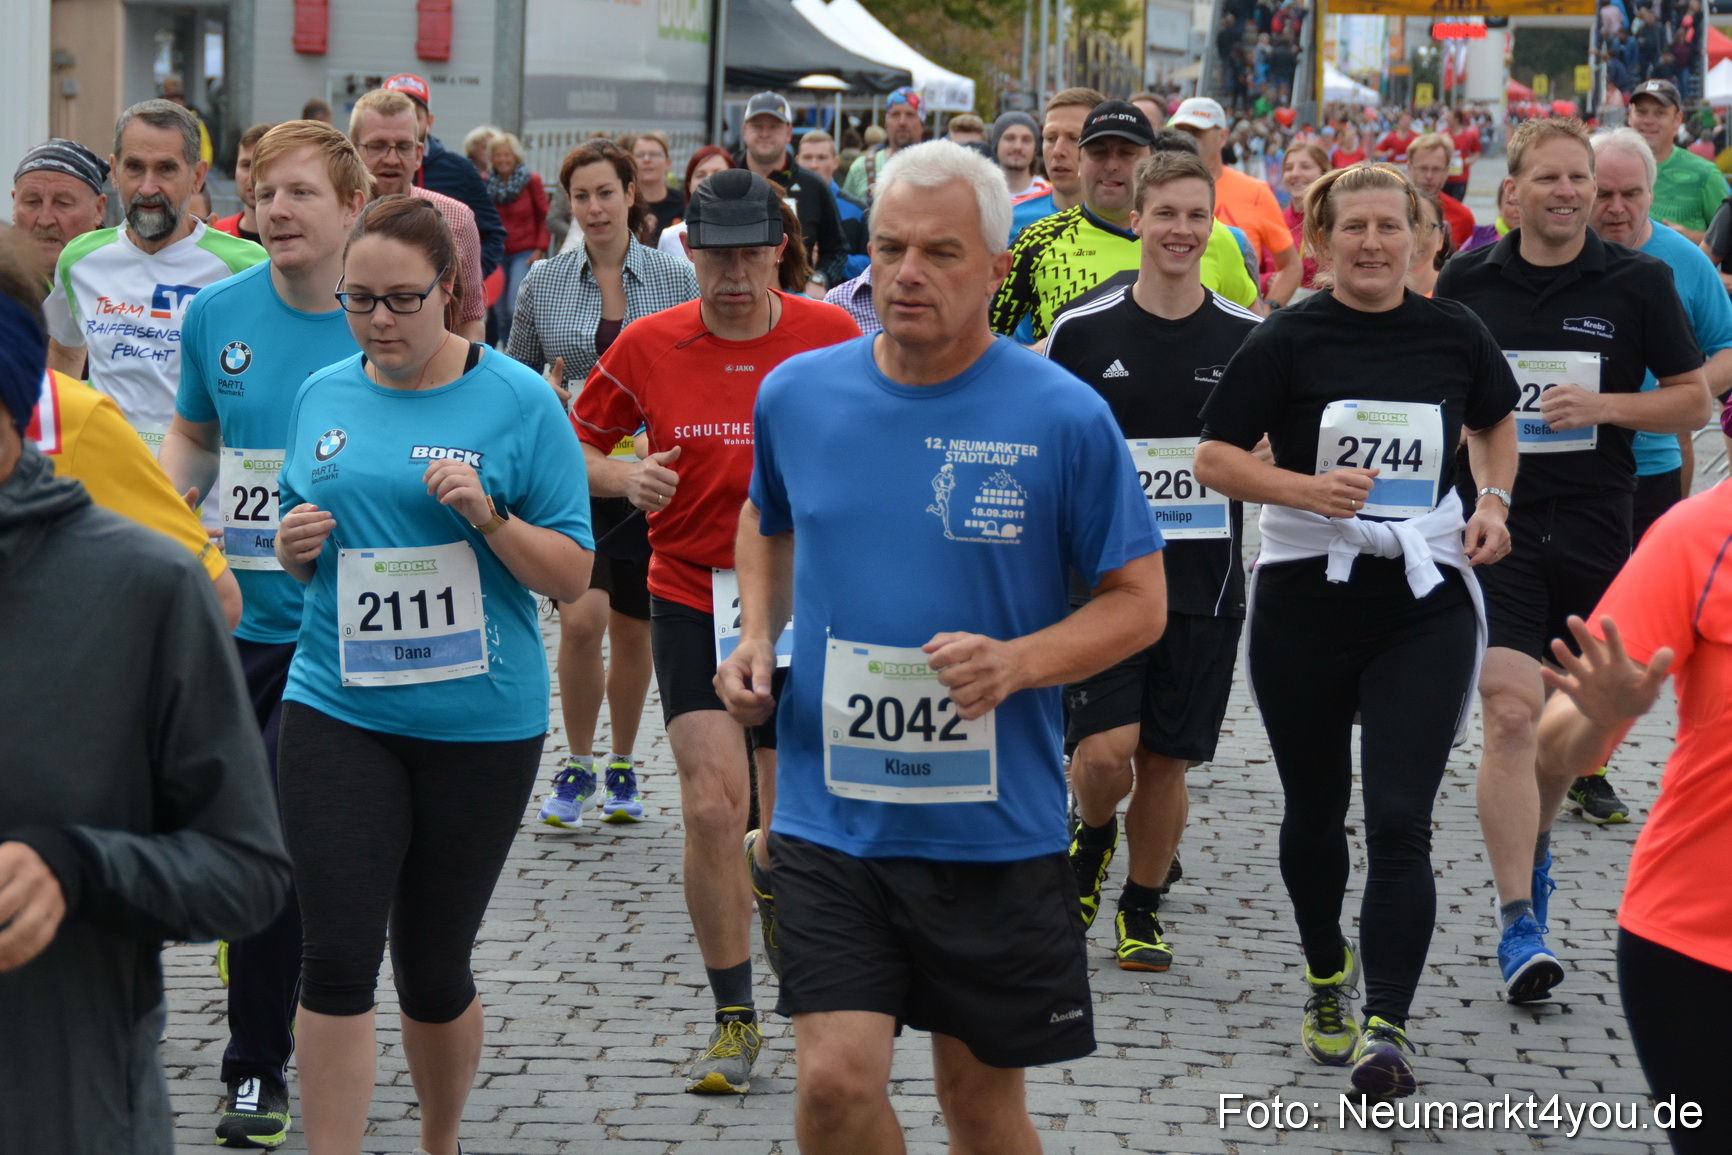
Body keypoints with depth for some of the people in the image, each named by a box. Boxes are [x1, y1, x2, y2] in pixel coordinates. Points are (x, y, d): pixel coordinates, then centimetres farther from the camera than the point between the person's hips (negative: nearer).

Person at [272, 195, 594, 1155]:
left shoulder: (517, 401, -5)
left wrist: (488, 515, -20)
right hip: (337, 711, 2)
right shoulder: (322, 397, 6)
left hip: (481, 722, -2)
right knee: (336, 959, -8)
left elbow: (571, 576, -5)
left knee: (434, 969, 10)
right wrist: (295, 544, -4)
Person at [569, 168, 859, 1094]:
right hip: (690, 597, -1)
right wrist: (622, 476, -13)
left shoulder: (832, 335, -5)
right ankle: (733, 1021, 0)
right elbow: (576, 444, 7)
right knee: (711, 806, -13)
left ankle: (770, 872, 50)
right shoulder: (648, 347, -4)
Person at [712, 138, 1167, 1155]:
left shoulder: (1065, 417, -9)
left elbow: (1139, 602, -3)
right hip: (831, 816, 2)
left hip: (998, 829, -1)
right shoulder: (797, 395, 1)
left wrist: (1019, 662, -21)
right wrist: (758, 639, 4)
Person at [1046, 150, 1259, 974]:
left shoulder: (1247, 337, 3)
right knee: (1105, 750, -13)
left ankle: (1142, 909, 24)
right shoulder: (1083, 331, 0)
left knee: (1167, 760, 5)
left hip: (1204, 579, 1)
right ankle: (1092, 836, 20)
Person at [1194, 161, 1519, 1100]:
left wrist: (1495, 502, 5)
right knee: (1315, 811, 15)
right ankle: (1327, 973, 40)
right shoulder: (1289, 341, -5)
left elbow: (1495, 422, 22)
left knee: (1399, 820, -11)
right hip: (1306, 602, 0)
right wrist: (1306, 488, -21)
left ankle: (1387, 1026, -11)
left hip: (1425, 607, 0)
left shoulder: (1454, 334, 3)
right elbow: (1213, 459, -5)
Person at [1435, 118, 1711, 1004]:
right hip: (1500, 523, -1)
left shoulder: (1639, 283, 0)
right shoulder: (1468, 281, 2)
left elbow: (1693, 399, 3)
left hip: (1596, 526, 1)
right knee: (1511, 714, -14)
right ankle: (1518, 923, -14)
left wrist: (1605, 405, -13)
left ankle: (1535, 845, 43)